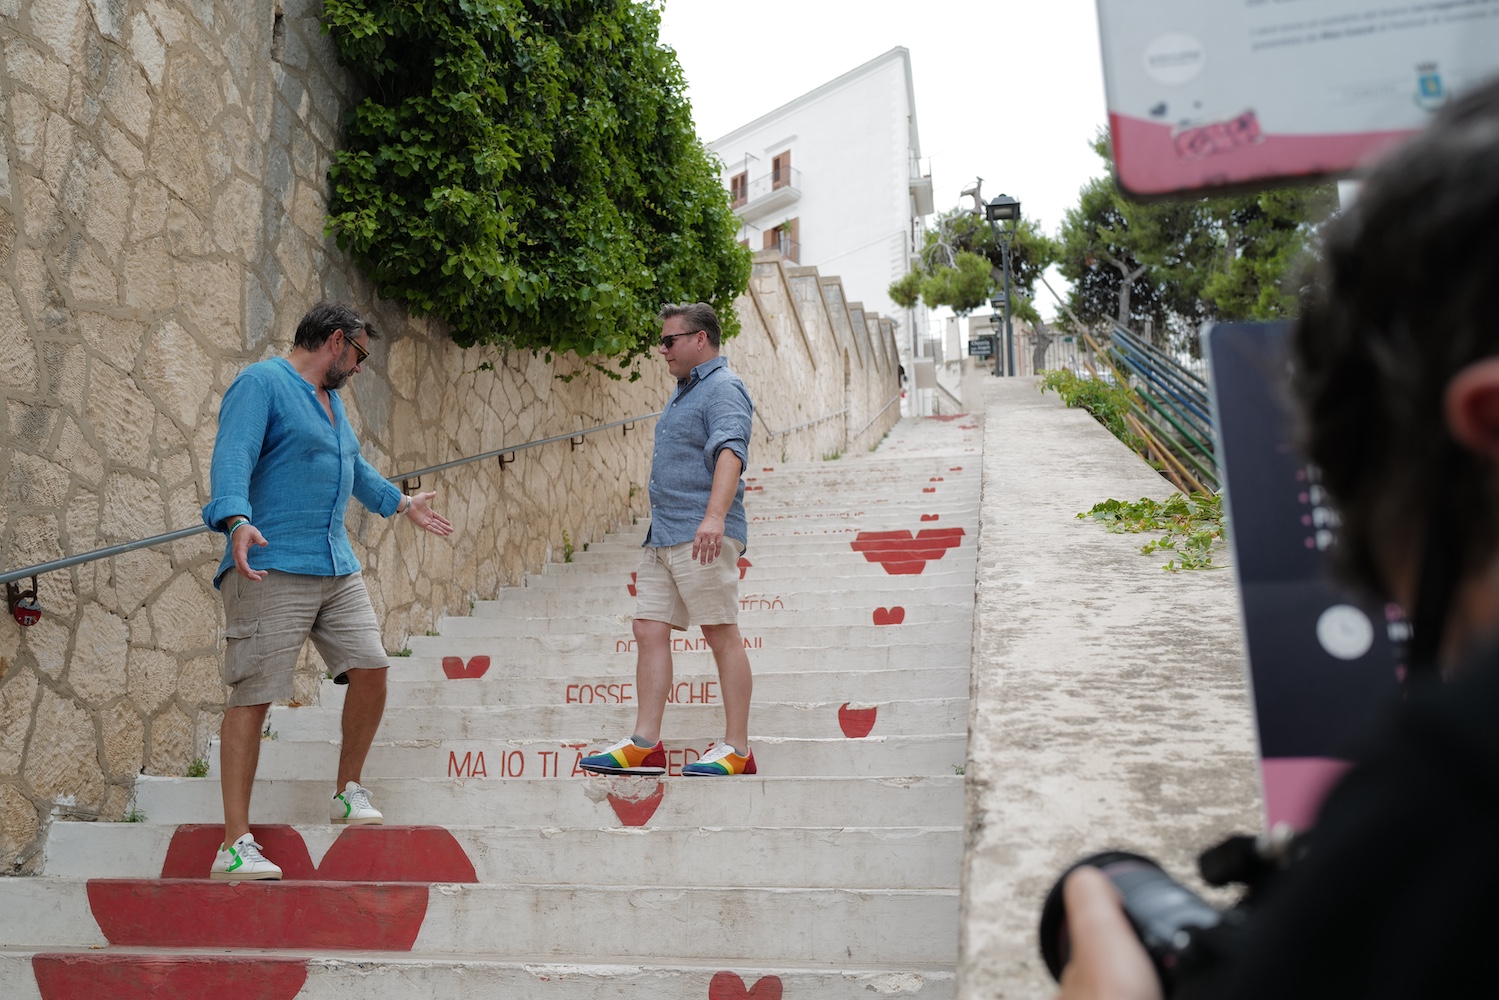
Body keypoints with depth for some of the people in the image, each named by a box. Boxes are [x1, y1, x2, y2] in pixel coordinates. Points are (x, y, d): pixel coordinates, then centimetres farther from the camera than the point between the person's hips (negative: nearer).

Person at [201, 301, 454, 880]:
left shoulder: (330, 399, 23)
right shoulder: (260, 384, -6)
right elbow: (231, 460, -21)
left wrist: (402, 504, 47)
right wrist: (237, 520, -37)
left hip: (338, 569, 9)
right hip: (271, 570, -9)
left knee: (371, 668, 2)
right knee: (252, 698, -6)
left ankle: (349, 791, 22)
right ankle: (235, 846, -1)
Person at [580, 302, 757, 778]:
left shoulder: (723, 389, -9)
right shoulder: (685, 391, 22)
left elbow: (730, 452, -26)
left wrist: (714, 516, -38)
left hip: (703, 537, -10)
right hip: (663, 537, 10)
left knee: (721, 633, -5)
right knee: (649, 631, 5)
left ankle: (737, 749, 2)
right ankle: (645, 745, 10)